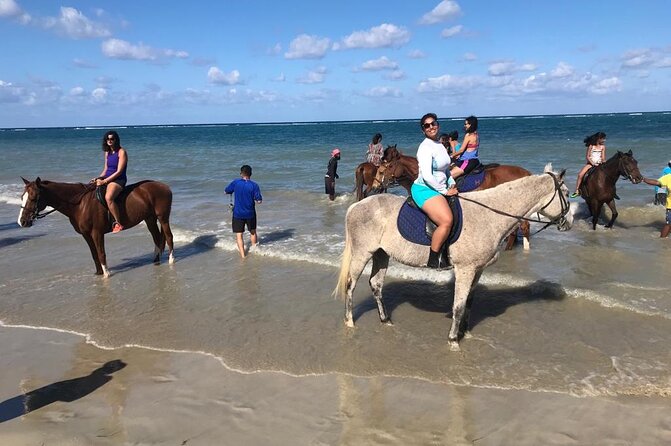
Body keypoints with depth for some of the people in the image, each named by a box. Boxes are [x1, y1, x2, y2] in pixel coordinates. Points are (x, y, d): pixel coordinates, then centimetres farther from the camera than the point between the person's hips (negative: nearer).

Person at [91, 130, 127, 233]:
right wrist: (98, 178, 1)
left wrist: (104, 181, -19)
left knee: (108, 197, -35)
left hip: (118, 180, -9)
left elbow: (119, 171, -15)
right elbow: (105, 170, 20)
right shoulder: (107, 152, 15)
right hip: (106, 179, 9)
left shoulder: (121, 152, -9)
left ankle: (118, 223, -28)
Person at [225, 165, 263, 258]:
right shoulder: (254, 185, -10)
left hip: (238, 213, -1)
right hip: (250, 213, 1)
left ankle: (242, 255, 3)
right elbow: (259, 201, -12)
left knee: (239, 235, 6)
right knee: (253, 232, 23)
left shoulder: (235, 182, -9)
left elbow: (226, 191, 6)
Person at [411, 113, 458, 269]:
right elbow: (427, 176, -21)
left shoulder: (440, 145, 15)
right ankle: (433, 260, -16)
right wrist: (445, 191, -14)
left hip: (438, 190, 10)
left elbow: (445, 169, 27)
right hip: (424, 190, -10)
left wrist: (452, 185, 11)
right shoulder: (425, 148, -13)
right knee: (447, 221, -27)